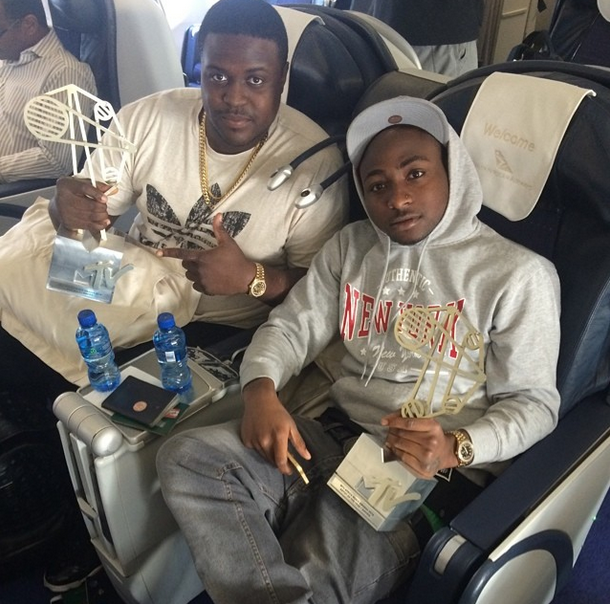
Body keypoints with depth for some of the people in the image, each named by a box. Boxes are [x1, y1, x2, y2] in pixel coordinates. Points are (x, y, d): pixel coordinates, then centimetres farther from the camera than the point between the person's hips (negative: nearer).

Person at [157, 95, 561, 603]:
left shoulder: (519, 274, -1)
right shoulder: (350, 246, 13)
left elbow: (534, 403, -1)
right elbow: (292, 326, 11)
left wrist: (456, 447, -21)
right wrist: (261, 389, -11)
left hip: (434, 470, -5)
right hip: (333, 434, 6)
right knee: (188, 457, -18)